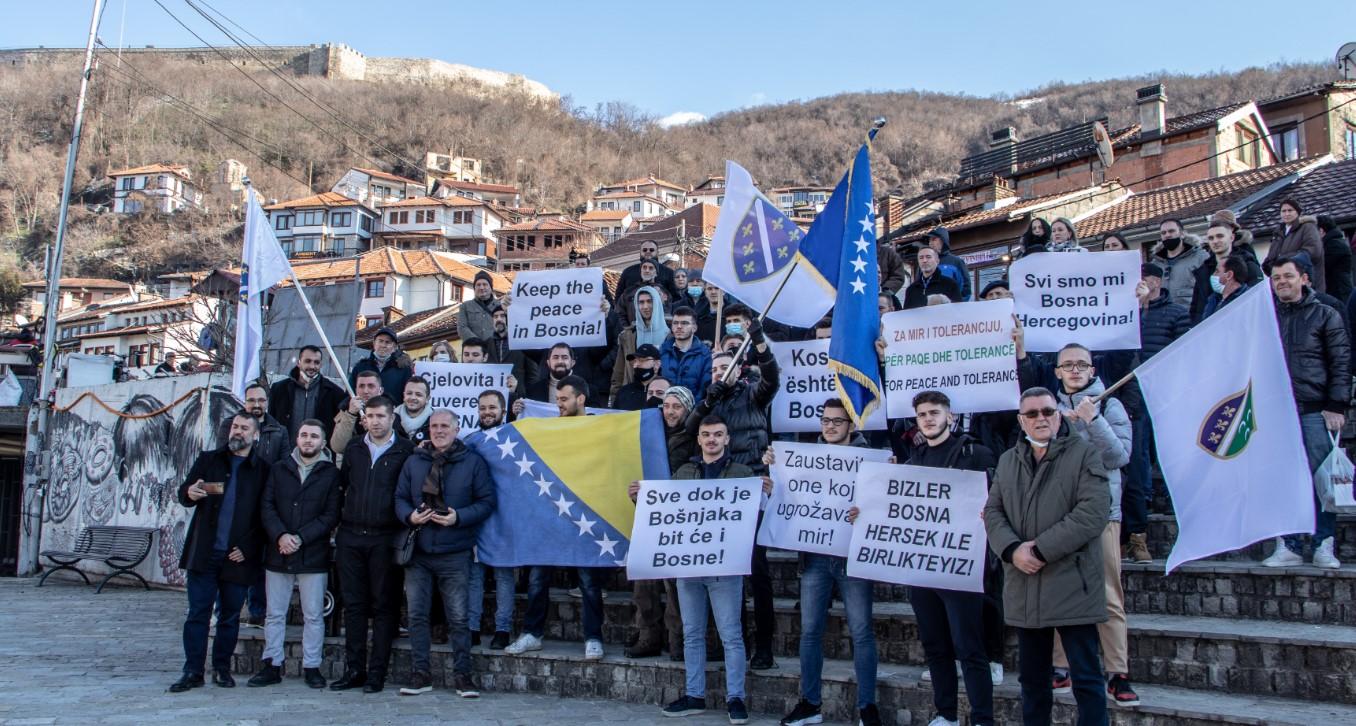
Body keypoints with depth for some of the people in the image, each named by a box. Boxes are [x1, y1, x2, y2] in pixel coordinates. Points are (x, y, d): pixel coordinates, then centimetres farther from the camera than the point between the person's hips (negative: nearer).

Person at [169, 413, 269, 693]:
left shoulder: (262, 471, 5)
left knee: (230, 616, 6)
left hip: (238, 557, -1)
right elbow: (183, 494, 9)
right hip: (204, 554, 1)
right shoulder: (208, 460, 11)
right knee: (197, 613, 0)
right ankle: (193, 671, 5)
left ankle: (222, 668, 16)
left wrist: (248, 549, -7)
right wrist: (190, 493, -15)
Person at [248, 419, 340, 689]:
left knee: (313, 615, 2)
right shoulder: (279, 469, 9)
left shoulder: (331, 474, 2)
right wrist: (280, 535, -14)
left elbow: (332, 515, -4)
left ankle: (311, 666, 10)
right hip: (278, 554, 2)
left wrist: (300, 538, -14)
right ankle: (272, 666, 15)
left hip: (313, 555, -2)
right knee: (275, 614, 7)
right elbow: (266, 507, 2)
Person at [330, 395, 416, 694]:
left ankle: (377, 672, 8)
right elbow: (341, 483, 15)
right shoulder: (353, 448, 13)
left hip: (385, 538, -4)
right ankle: (354, 670, 14)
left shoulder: (405, 451, 0)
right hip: (351, 537, 4)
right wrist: (340, 515, 3)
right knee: (353, 605, 7)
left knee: (384, 606, 2)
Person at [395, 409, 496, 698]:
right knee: (417, 614, 6)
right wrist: (410, 516, -11)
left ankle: (462, 675, 9)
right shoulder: (413, 462, 11)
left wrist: (458, 518, -16)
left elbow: (487, 501, -2)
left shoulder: (473, 462, 2)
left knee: (459, 617, -1)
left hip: (455, 554, -3)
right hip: (418, 553, 3)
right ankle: (420, 674, 16)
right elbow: (400, 498, 10)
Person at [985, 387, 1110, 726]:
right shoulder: (1008, 460, 14)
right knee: (1032, 677, 14)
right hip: (1024, 588, 5)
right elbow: (993, 511, 8)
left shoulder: (1084, 454, -2)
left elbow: (1094, 511, -14)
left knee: (1086, 678, 0)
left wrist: (1041, 549, -17)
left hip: (1072, 587, -5)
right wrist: (1012, 549, -12)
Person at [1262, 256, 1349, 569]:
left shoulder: (1325, 315, 7)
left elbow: (1342, 363, 2)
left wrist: (1336, 406, -7)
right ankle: (1288, 546, 7)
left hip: (1315, 411, -2)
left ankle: (1323, 546, 5)